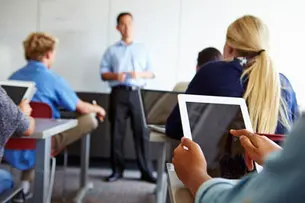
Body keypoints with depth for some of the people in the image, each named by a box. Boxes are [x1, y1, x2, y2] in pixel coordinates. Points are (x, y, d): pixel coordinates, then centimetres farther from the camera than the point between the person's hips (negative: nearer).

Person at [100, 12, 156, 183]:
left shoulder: (142, 49, 14)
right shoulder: (112, 50, 11)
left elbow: (152, 73, 11)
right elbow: (103, 73, 7)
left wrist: (140, 74, -9)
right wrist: (115, 75, -13)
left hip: (137, 93, 0)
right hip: (119, 93, 0)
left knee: (142, 132, -3)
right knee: (117, 132, 2)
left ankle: (147, 171, 2)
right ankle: (117, 170, 11)